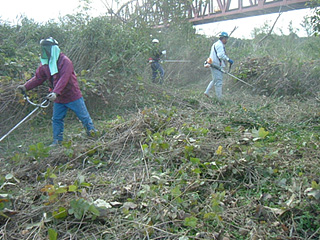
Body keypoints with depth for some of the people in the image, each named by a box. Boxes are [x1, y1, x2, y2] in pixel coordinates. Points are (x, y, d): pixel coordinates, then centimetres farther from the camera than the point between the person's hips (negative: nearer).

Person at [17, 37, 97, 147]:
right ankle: (57, 141, 20)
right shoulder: (44, 64, 4)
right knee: (56, 119, 10)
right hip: (58, 99, 7)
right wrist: (26, 86, -2)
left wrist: (56, 93, -41)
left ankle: (92, 132, 22)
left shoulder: (65, 61, -19)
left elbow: (63, 79, -30)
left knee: (84, 116, 4)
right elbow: (38, 78, 10)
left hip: (73, 96, -6)